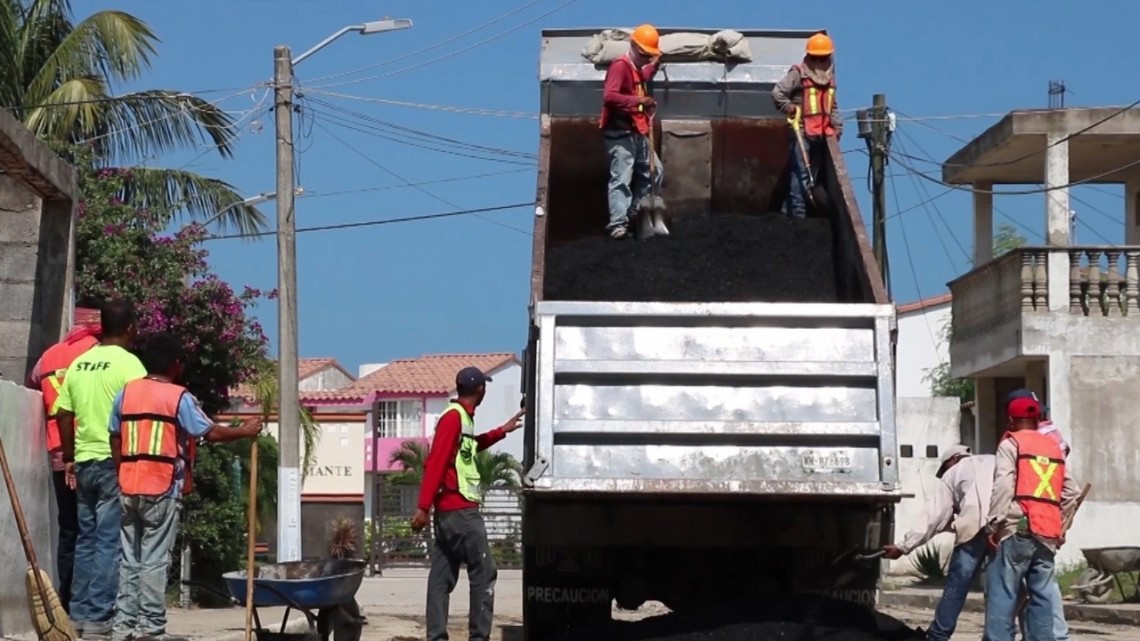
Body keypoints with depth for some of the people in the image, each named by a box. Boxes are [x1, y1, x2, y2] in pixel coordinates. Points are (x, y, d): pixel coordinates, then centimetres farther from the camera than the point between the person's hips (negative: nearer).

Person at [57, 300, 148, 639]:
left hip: (84, 462, 6)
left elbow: (64, 416, 11)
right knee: (109, 542, -4)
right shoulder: (128, 363, -10)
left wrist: (69, 459, 20)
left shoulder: (78, 363, 9)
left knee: (86, 539, 14)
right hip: (116, 462, -6)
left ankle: (80, 613, 17)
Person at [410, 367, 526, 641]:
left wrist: (502, 431, 39)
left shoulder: (461, 418, 16)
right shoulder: (453, 417, -12)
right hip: (461, 510, -9)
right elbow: (435, 461, -20)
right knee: (484, 573, -5)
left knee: (442, 577, 5)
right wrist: (424, 506, -25)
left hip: (450, 510, 9)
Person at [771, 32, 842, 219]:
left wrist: (837, 125, 14)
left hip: (821, 133, 7)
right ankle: (798, 211, -9)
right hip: (801, 132, -7)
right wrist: (790, 109, -15)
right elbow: (777, 93, -12)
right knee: (801, 173, -10)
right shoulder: (799, 73, -7)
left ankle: (789, 209, 15)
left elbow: (832, 106, 24)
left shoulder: (829, 77, 15)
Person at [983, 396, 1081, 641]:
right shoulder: (1055, 448, 19)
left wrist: (994, 524, -9)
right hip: (1048, 533, 5)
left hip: (1017, 529, -5)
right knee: (1042, 595, 6)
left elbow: (1003, 487, -10)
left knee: (1002, 593, -6)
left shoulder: (1011, 444, 2)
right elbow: (1072, 492, 16)